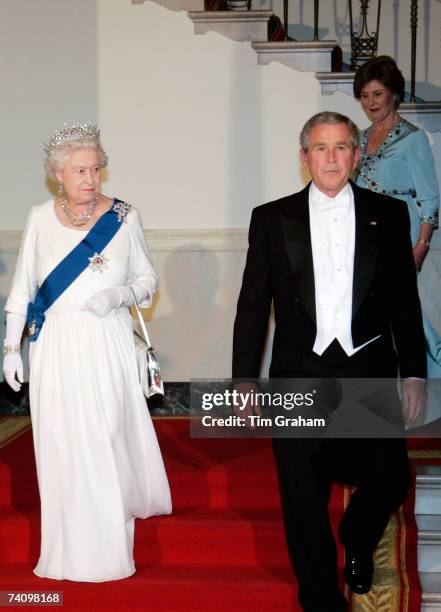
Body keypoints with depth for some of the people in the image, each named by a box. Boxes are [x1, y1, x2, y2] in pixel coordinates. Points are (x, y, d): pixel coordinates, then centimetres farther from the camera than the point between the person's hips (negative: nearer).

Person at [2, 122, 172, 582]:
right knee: (60, 447, 3)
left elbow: (147, 278, 7)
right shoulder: (40, 218, 2)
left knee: (109, 442, -1)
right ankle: (69, 550, 16)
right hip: (56, 350, 1)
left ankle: (109, 548, 17)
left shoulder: (124, 217, -1)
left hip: (107, 347, -1)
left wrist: (121, 294, -14)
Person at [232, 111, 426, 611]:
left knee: (389, 479, -1)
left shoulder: (388, 215, 5)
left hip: (370, 376, 1)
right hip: (300, 378, 0)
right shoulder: (272, 219, 3)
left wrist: (413, 373, 4)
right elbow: (252, 306, 4)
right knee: (304, 499, 4)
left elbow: (405, 301, 8)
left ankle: (357, 543, 33)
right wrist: (244, 380, 0)